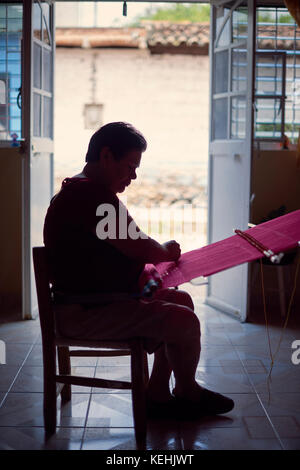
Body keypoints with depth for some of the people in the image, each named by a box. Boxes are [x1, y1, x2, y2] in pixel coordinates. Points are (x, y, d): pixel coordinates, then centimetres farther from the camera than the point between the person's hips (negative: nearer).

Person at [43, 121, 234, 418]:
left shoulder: (78, 191, 16)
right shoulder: (93, 193, -20)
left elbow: (120, 247, 19)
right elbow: (139, 248, -20)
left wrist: (157, 255, 3)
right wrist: (166, 252, 1)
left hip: (95, 299, 12)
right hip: (83, 312, -12)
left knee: (181, 300, 15)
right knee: (185, 321, -17)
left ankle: (158, 395, 16)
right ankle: (187, 393, 11)